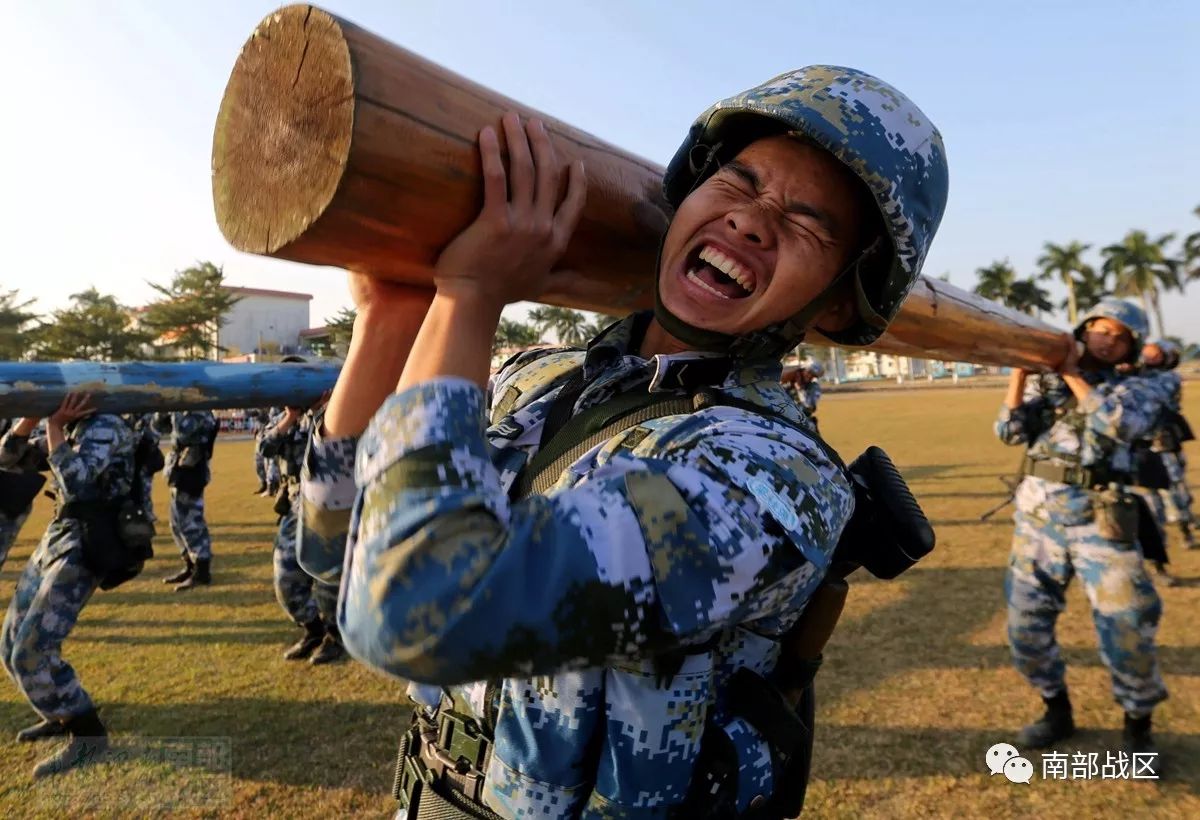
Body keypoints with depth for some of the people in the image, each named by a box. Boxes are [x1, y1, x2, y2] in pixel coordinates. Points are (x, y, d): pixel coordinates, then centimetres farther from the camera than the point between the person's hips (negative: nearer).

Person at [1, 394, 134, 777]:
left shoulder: (106, 426, -16)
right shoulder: (72, 426, 12)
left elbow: (72, 483, -27)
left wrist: (54, 425, -21)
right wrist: (34, 416, -1)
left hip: (85, 545, -10)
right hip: (57, 536, 10)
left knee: (31, 650, -12)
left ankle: (88, 733, 2)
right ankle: (63, 713, 33)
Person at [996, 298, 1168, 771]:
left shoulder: (1141, 389, 7)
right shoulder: (1045, 385, 12)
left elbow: (1116, 423, -15)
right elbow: (1010, 432, -1)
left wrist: (1070, 373, -8)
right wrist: (1021, 369, -8)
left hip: (1100, 522, -2)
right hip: (1037, 516, 2)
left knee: (1127, 630, -4)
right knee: (1027, 626, 5)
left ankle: (1138, 728, 22)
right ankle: (1057, 712, 27)